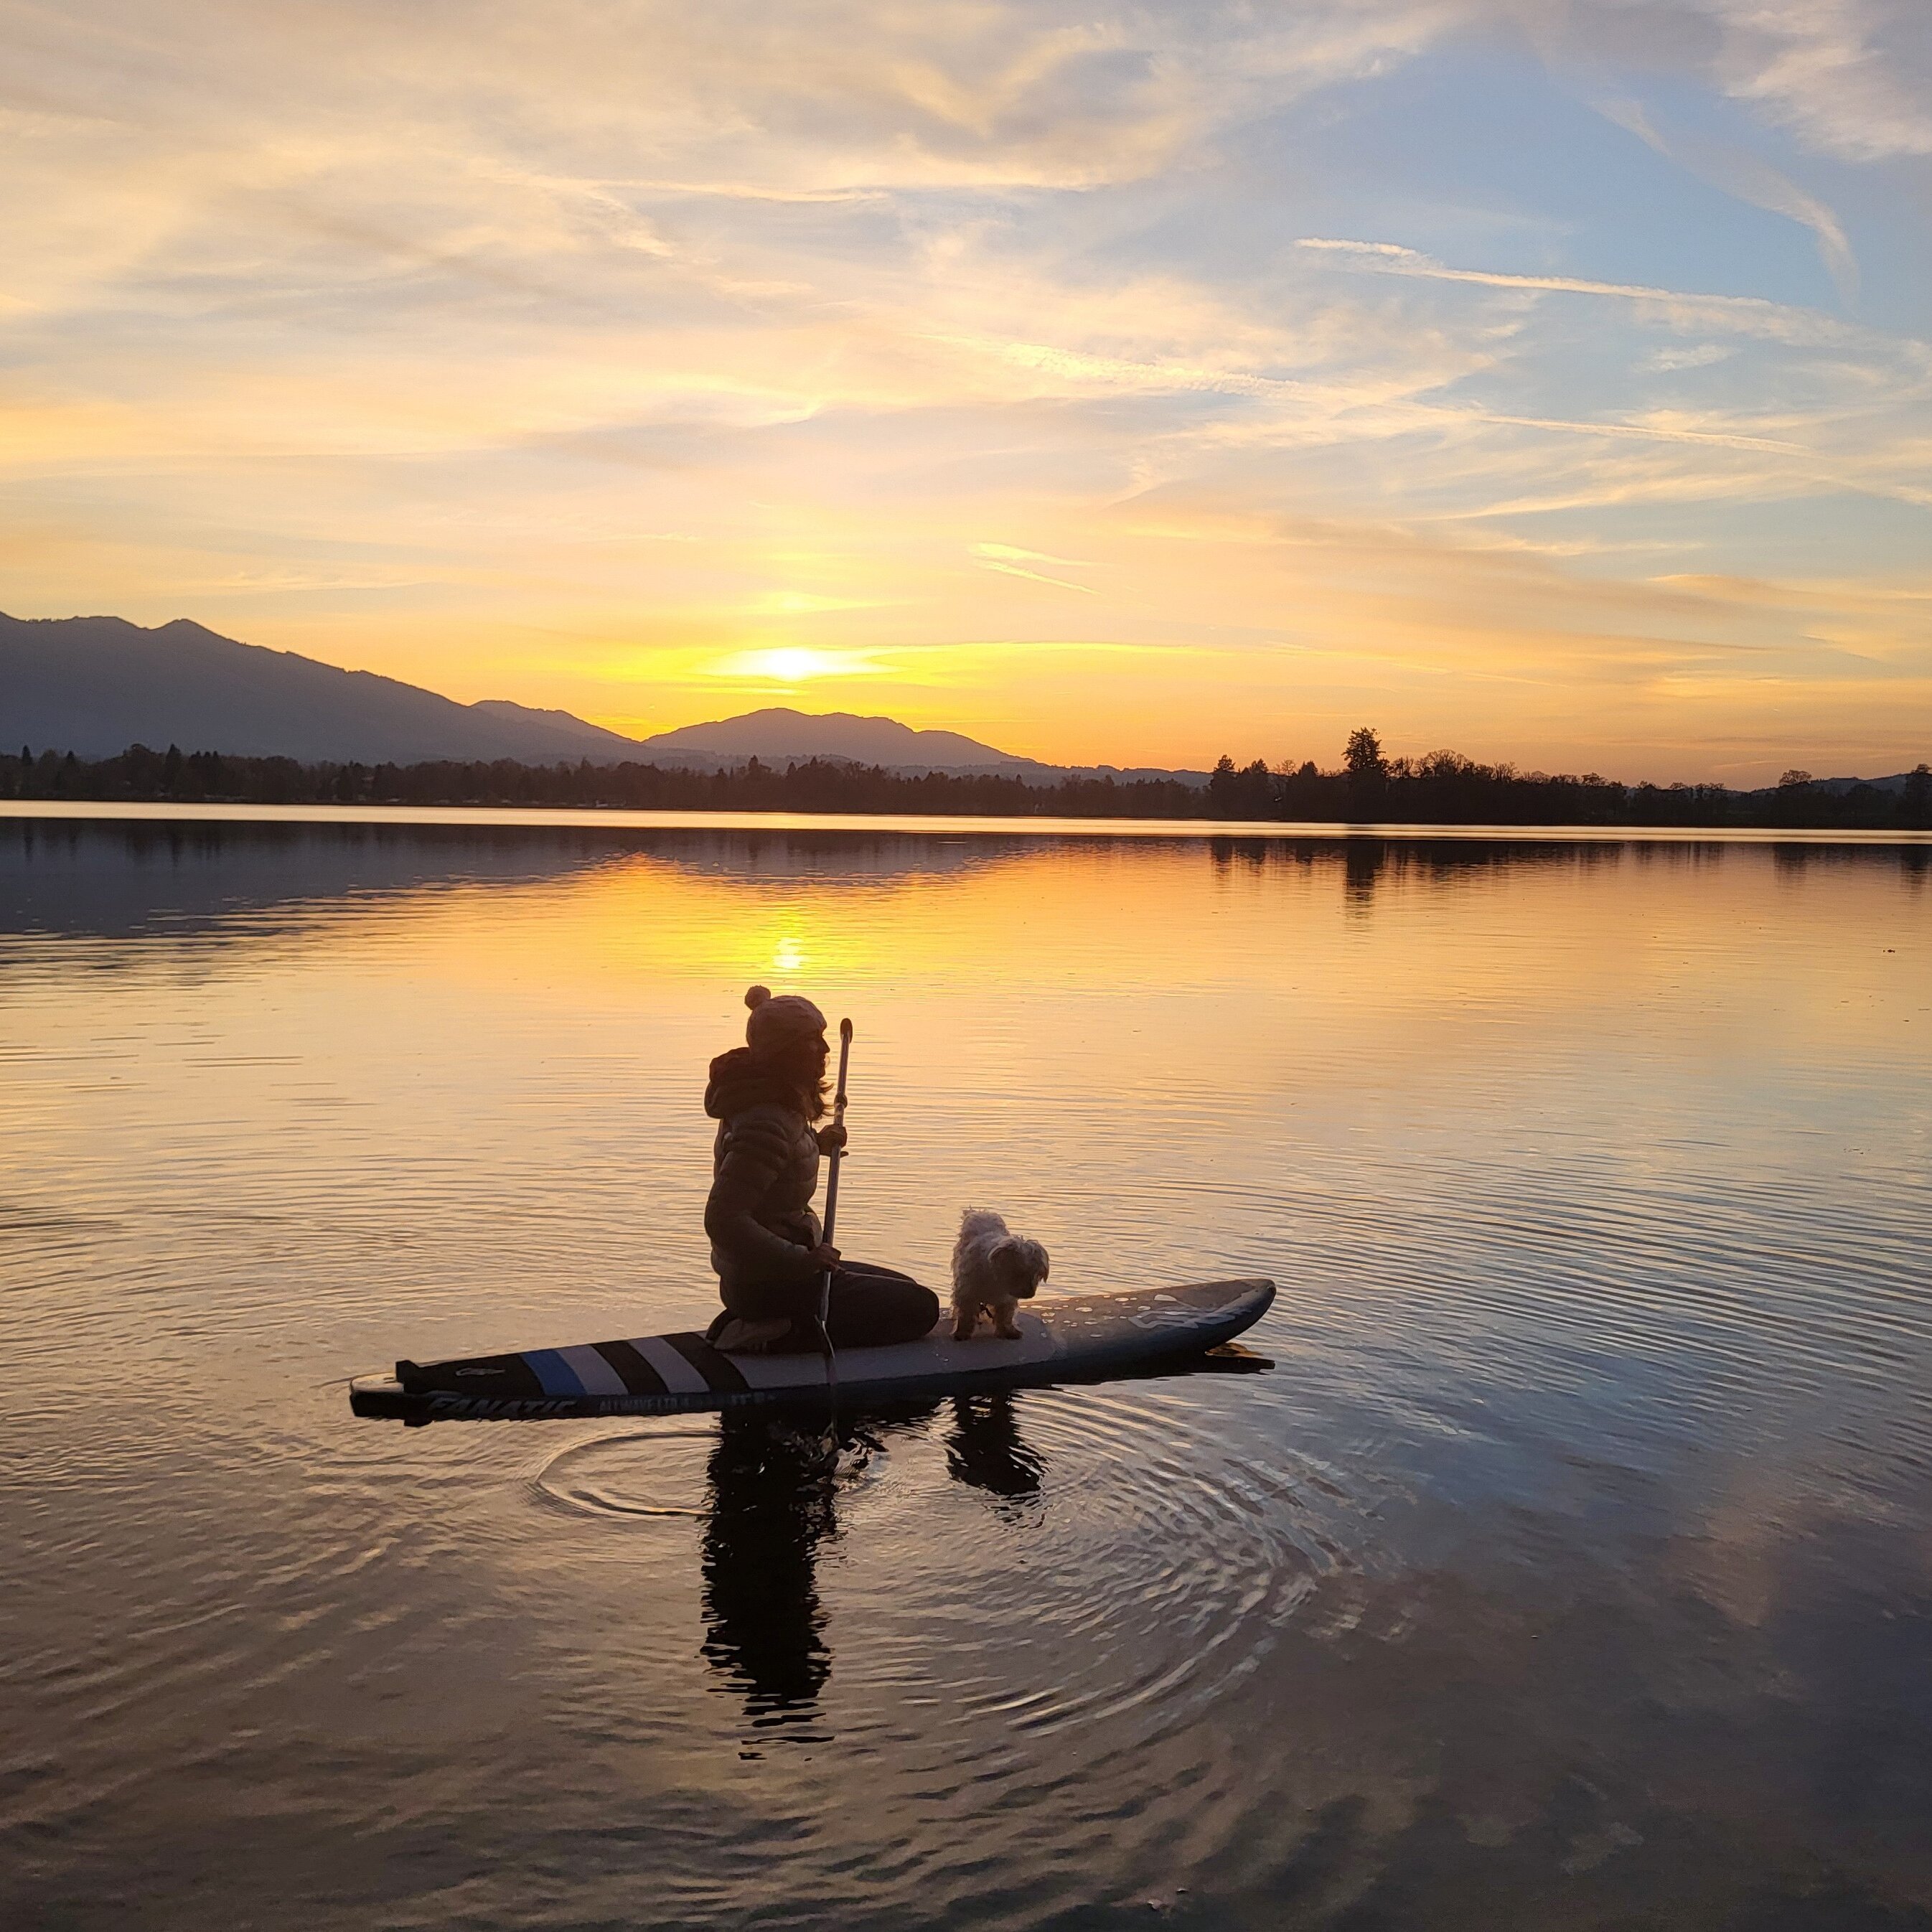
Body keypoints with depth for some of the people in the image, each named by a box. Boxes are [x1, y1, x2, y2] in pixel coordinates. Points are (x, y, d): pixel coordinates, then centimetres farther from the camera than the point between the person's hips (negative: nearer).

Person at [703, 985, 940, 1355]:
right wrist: (799, 1260, -31)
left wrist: (817, 1143, 10)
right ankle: (767, 1339, -10)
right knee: (920, 1308, -5)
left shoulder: (778, 1102, 5)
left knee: (904, 1289, 22)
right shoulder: (767, 1123, -26)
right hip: (767, 1283, -10)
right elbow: (723, 1219, -33)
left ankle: (758, 1326, 9)